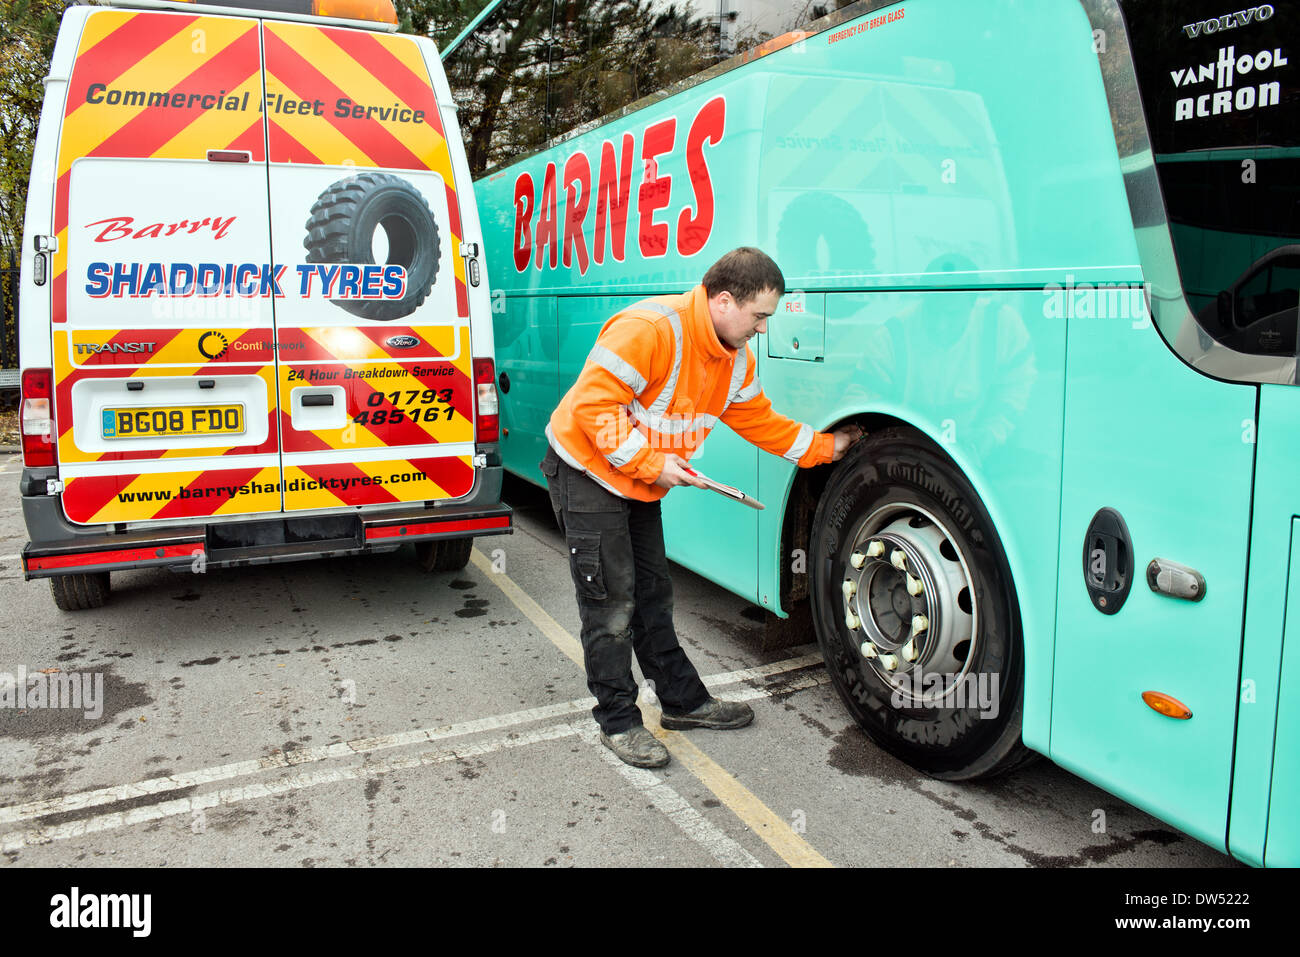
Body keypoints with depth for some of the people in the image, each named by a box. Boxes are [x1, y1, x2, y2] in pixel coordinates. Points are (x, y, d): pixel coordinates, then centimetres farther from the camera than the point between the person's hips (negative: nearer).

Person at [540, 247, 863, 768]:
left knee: (652, 593, 16)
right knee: (611, 602, -4)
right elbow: (593, 404, -29)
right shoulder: (650, 329, -27)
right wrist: (650, 462, -27)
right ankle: (618, 721, 9)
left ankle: (683, 699, 28)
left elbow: (762, 422, 13)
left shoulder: (737, 359, 1)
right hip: (587, 471, -8)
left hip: (642, 485, 9)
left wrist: (826, 446, 9)